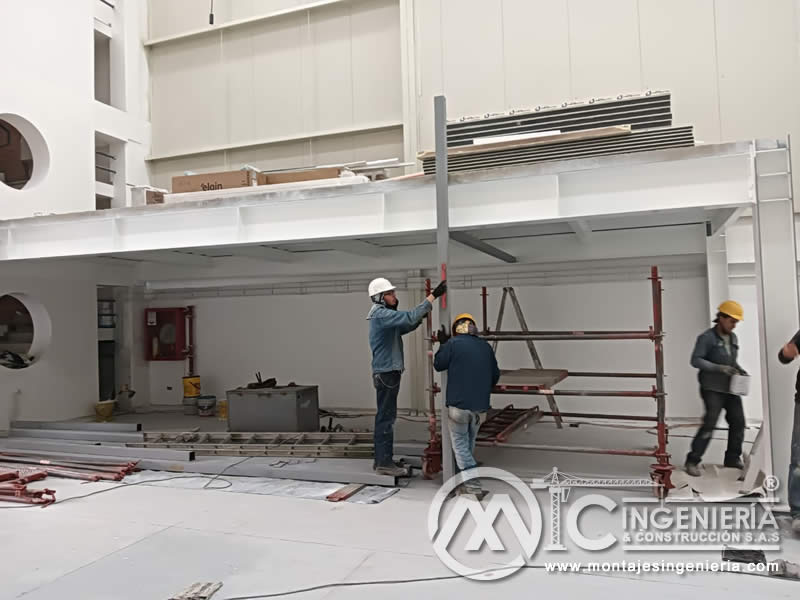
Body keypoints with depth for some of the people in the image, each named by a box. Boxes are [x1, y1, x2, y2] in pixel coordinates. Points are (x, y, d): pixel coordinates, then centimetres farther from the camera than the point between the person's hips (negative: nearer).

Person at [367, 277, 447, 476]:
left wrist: (420, 318, 2)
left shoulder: (384, 315, 16)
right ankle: (385, 462, -1)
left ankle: (381, 460, 20)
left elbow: (404, 327, 20)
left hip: (387, 372, 10)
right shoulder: (381, 315, -16)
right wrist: (433, 296, -26)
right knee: (387, 417, -6)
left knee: (385, 416, 13)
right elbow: (409, 317, -27)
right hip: (386, 372, -10)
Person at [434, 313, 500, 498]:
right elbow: (495, 376, 15)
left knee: (460, 444, 4)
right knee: (469, 442, 20)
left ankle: (474, 486, -6)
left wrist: (442, 344, 16)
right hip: (480, 405, 5)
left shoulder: (453, 343, -7)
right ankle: (465, 480, 32)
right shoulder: (486, 347, 8)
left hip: (458, 403, -5)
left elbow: (438, 364, 3)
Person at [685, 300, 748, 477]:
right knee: (710, 423, -14)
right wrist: (720, 368, -26)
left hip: (730, 388, 7)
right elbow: (695, 361, -17)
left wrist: (740, 371, 1)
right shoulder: (706, 337, -12)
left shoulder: (732, 338, 10)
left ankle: (732, 458, 23)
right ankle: (693, 461, -6)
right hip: (712, 389, -7)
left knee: (738, 422, 6)